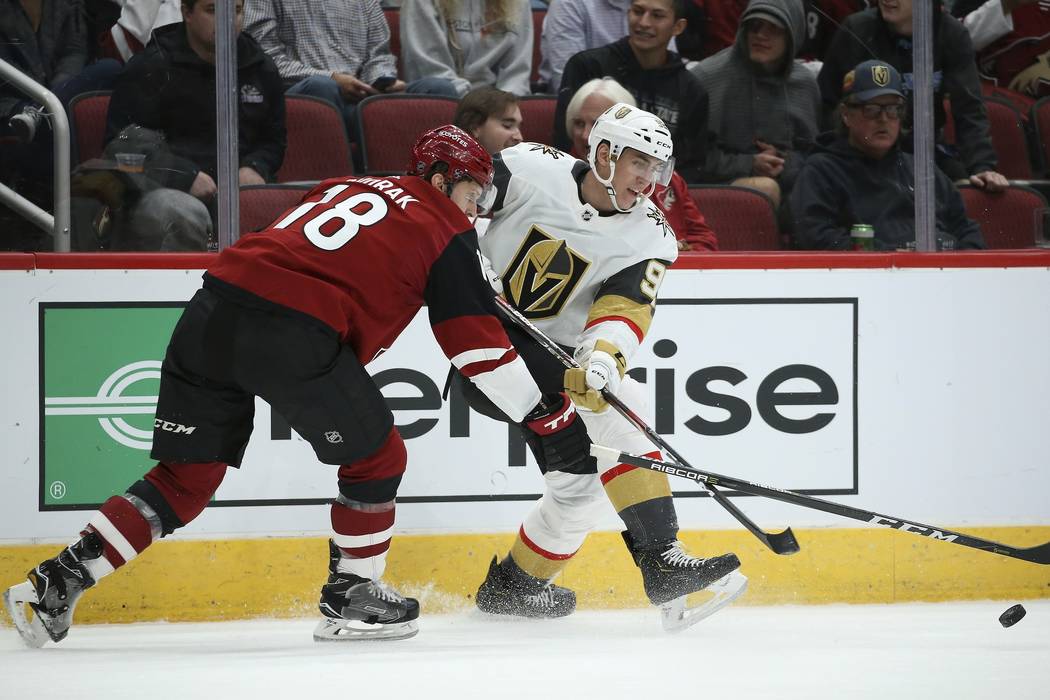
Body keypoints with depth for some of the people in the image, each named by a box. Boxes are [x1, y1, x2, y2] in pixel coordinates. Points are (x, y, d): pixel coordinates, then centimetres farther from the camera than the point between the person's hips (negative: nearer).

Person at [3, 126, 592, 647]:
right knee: (377, 457, 16)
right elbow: (479, 344, 8)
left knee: (187, 477, 15)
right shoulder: (445, 233, 10)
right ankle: (350, 598, 21)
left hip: (212, 311, 7)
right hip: (295, 334, -7)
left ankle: (59, 581, 7)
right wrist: (548, 416, 13)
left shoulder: (345, 188, 29)